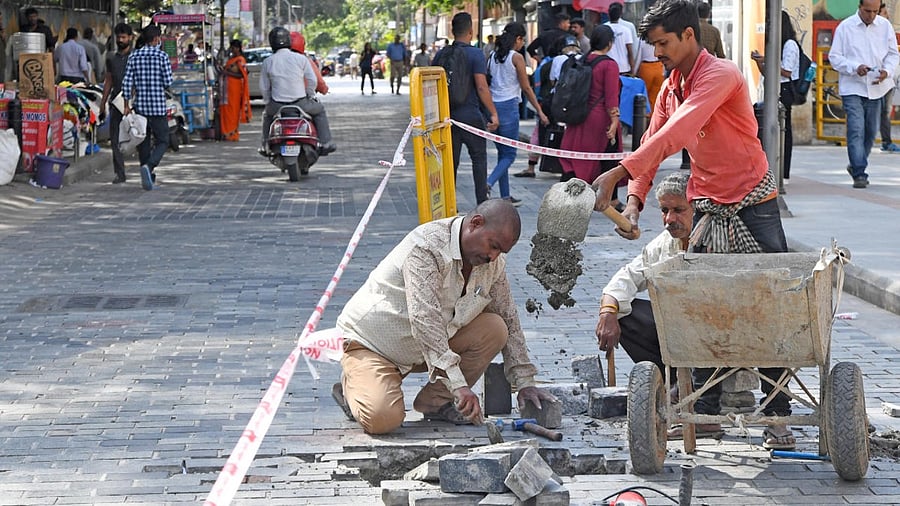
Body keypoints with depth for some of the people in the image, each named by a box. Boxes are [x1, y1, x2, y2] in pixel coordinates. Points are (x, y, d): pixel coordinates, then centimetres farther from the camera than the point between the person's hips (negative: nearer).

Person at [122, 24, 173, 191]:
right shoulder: (162, 56, -7)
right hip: (158, 105, -4)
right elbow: (168, 82, -7)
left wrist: (127, 105, 6)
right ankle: (149, 166, -23)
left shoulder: (134, 56, 3)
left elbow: (127, 82, 0)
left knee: (143, 141, 13)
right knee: (162, 141, 3)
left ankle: (149, 177, 16)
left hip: (140, 105, 4)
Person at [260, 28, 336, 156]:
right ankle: (325, 143, 19)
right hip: (300, 104, -1)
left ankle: (266, 145, 28)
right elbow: (312, 80, -1)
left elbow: (264, 87, 3)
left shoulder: (268, 62, -1)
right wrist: (310, 96, 17)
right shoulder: (301, 59, -5)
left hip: (277, 105, 1)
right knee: (319, 110, 26)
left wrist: (269, 102, 20)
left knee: (267, 114, 35)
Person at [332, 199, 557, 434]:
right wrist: (458, 384, -43)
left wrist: (525, 383, -1)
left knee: (494, 329, -13)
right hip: (371, 342, -7)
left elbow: (509, 320, 6)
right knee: (382, 419, -30)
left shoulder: (493, 262, -5)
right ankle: (352, 385, 5)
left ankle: (435, 401, -2)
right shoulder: (426, 247, -29)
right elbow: (424, 320, -38)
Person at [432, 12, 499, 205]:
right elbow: (482, 87, -16)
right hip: (471, 115, -4)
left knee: (450, 160, 9)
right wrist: (493, 113, -10)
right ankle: (482, 202, 6)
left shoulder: (441, 54, 5)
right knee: (479, 158, 7)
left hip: (447, 115, 4)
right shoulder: (475, 54, -10)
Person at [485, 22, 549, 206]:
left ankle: (505, 196, 13)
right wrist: (540, 111, 1)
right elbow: (526, 88, -6)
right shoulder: (516, 57, -7)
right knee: (509, 154, 0)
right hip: (508, 106, -6)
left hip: (492, 106, 6)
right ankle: (488, 183, -21)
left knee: (502, 152, 13)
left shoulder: (493, 56, 10)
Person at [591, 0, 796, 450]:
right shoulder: (671, 87, 8)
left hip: (753, 205, -7)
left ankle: (777, 417, 1)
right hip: (707, 206, 7)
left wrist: (617, 173, -38)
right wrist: (634, 202, -10)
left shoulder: (720, 75, -19)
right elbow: (653, 142, 8)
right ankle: (705, 411, 9)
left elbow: (674, 135, -32)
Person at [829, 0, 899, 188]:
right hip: (852, 88, -4)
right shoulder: (845, 27, -4)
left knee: (871, 131, 13)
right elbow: (834, 57, -3)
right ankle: (859, 174, -13)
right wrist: (855, 67, -18)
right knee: (856, 130, -13)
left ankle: (856, 166, 32)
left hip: (876, 88, 4)